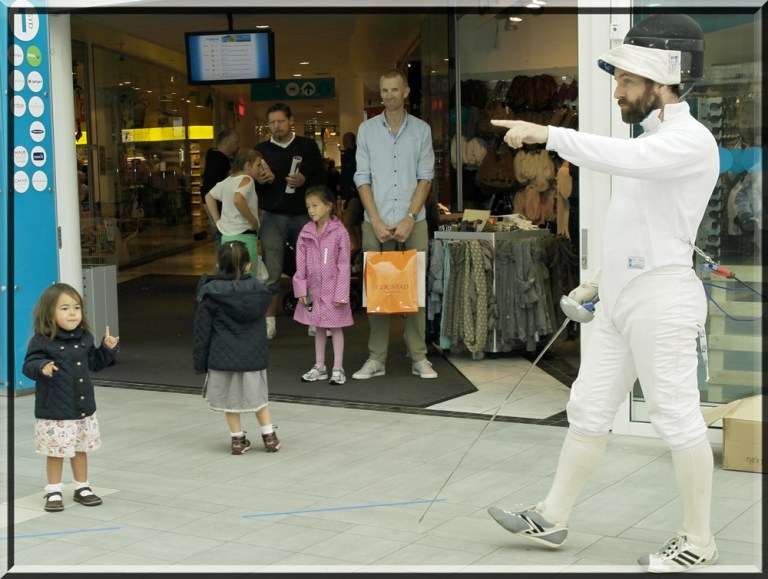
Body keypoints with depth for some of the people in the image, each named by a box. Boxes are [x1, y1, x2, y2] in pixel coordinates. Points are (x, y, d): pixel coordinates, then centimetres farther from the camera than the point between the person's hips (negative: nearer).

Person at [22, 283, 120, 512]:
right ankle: (54, 491, 18)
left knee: (80, 449, 17)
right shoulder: (42, 341, -15)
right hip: (54, 411, -5)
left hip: (84, 408, 5)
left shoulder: (85, 337, 4)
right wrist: (42, 367, -39)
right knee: (55, 452, 5)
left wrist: (107, 348, 0)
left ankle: (82, 487, 30)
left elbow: (94, 363, 15)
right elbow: (29, 366, -19)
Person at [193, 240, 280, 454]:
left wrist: (200, 362, 0)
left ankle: (237, 439, 17)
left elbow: (202, 331, -7)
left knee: (230, 399, 10)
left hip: (223, 357, -3)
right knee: (258, 396, 18)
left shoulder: (210, 293, -10)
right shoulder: (257, 289, -1)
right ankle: (269, 436, 20)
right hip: (253, 356, 3)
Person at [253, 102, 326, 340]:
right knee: (271, 273, -4)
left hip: (304, 215, 0)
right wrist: (259, 181, -12)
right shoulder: (261, 149, 8)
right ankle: (269, 322, 3)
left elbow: (322, 178, 4)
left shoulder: (307, 146, 5)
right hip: (273, 217, 0)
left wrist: (304, 181, -15)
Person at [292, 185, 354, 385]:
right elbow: (301, 263, 4)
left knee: (335, 327, 4)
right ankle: (319, 367, 23)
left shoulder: (339, 231, -11)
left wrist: (341, 293, -13)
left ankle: (338, 368, 9)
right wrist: (301, 288, -1)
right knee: (318, 327, 14)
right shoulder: (305, 232, 2)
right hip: (314, 288, 5)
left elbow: (343, 265, -11)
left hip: (332, 288, -4)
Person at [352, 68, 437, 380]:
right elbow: (362, 178, 3)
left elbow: (425, 177, 3)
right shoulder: (367, 129, 6)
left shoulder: (421, 130, 6)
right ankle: (376, 358, 7)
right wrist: (377, 221, -6)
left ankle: (419, 357, 7)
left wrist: (409, 219, -8)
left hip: (413, 222, 0)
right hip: (376, 222, 0)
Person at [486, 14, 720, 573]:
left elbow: (623, 159, -36)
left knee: (677, 420, 1)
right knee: (588, 410, 13)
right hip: (622, 301, 9)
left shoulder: (691, 139, -15)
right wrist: (603, 280, 19)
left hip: (661, 301, -9)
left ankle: (697, 541, 16)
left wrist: (546, 133, -37)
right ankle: (551, 518, 24)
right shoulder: (654, 142, 15)